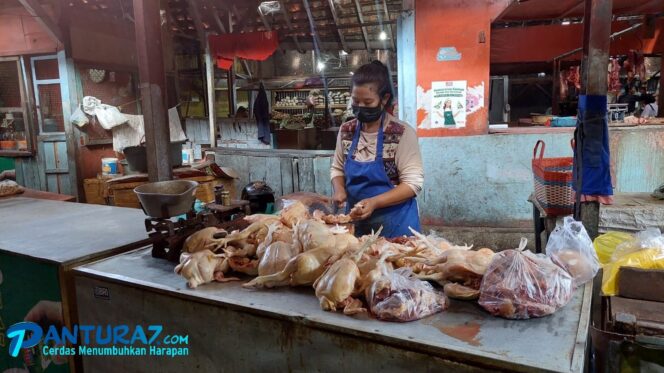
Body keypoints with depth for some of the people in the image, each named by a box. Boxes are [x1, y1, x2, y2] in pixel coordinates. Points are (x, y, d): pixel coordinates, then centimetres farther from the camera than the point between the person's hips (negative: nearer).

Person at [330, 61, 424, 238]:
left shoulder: (402, 133, -15)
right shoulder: (346, 130, 0)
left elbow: (413, 182, -16)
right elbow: (338, 168, 12)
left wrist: (374, 202, -26)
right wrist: (339, 189, -9)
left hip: (394, 223, -4)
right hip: (356, 220, 4)